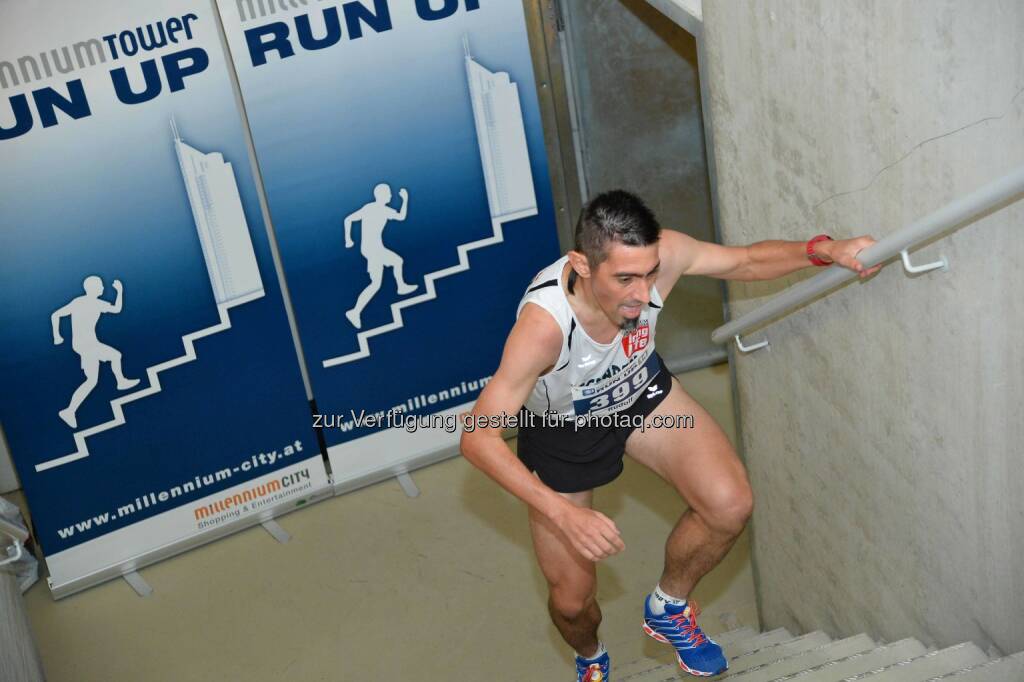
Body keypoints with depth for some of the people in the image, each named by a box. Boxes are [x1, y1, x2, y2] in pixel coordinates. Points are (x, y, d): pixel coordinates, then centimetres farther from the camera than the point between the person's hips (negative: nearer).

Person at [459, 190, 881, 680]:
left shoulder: (659, 255, -31)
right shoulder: (544, 323, -43)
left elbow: (746, 260, -12)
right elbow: (478, 437, -41)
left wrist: (823, 250, -31)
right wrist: (563, 514, -50)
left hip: (640, 392, 4)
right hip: (561, 429, -3)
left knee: (731, 505, -17)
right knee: (572, 599, 1)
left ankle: (668, 609, 15)